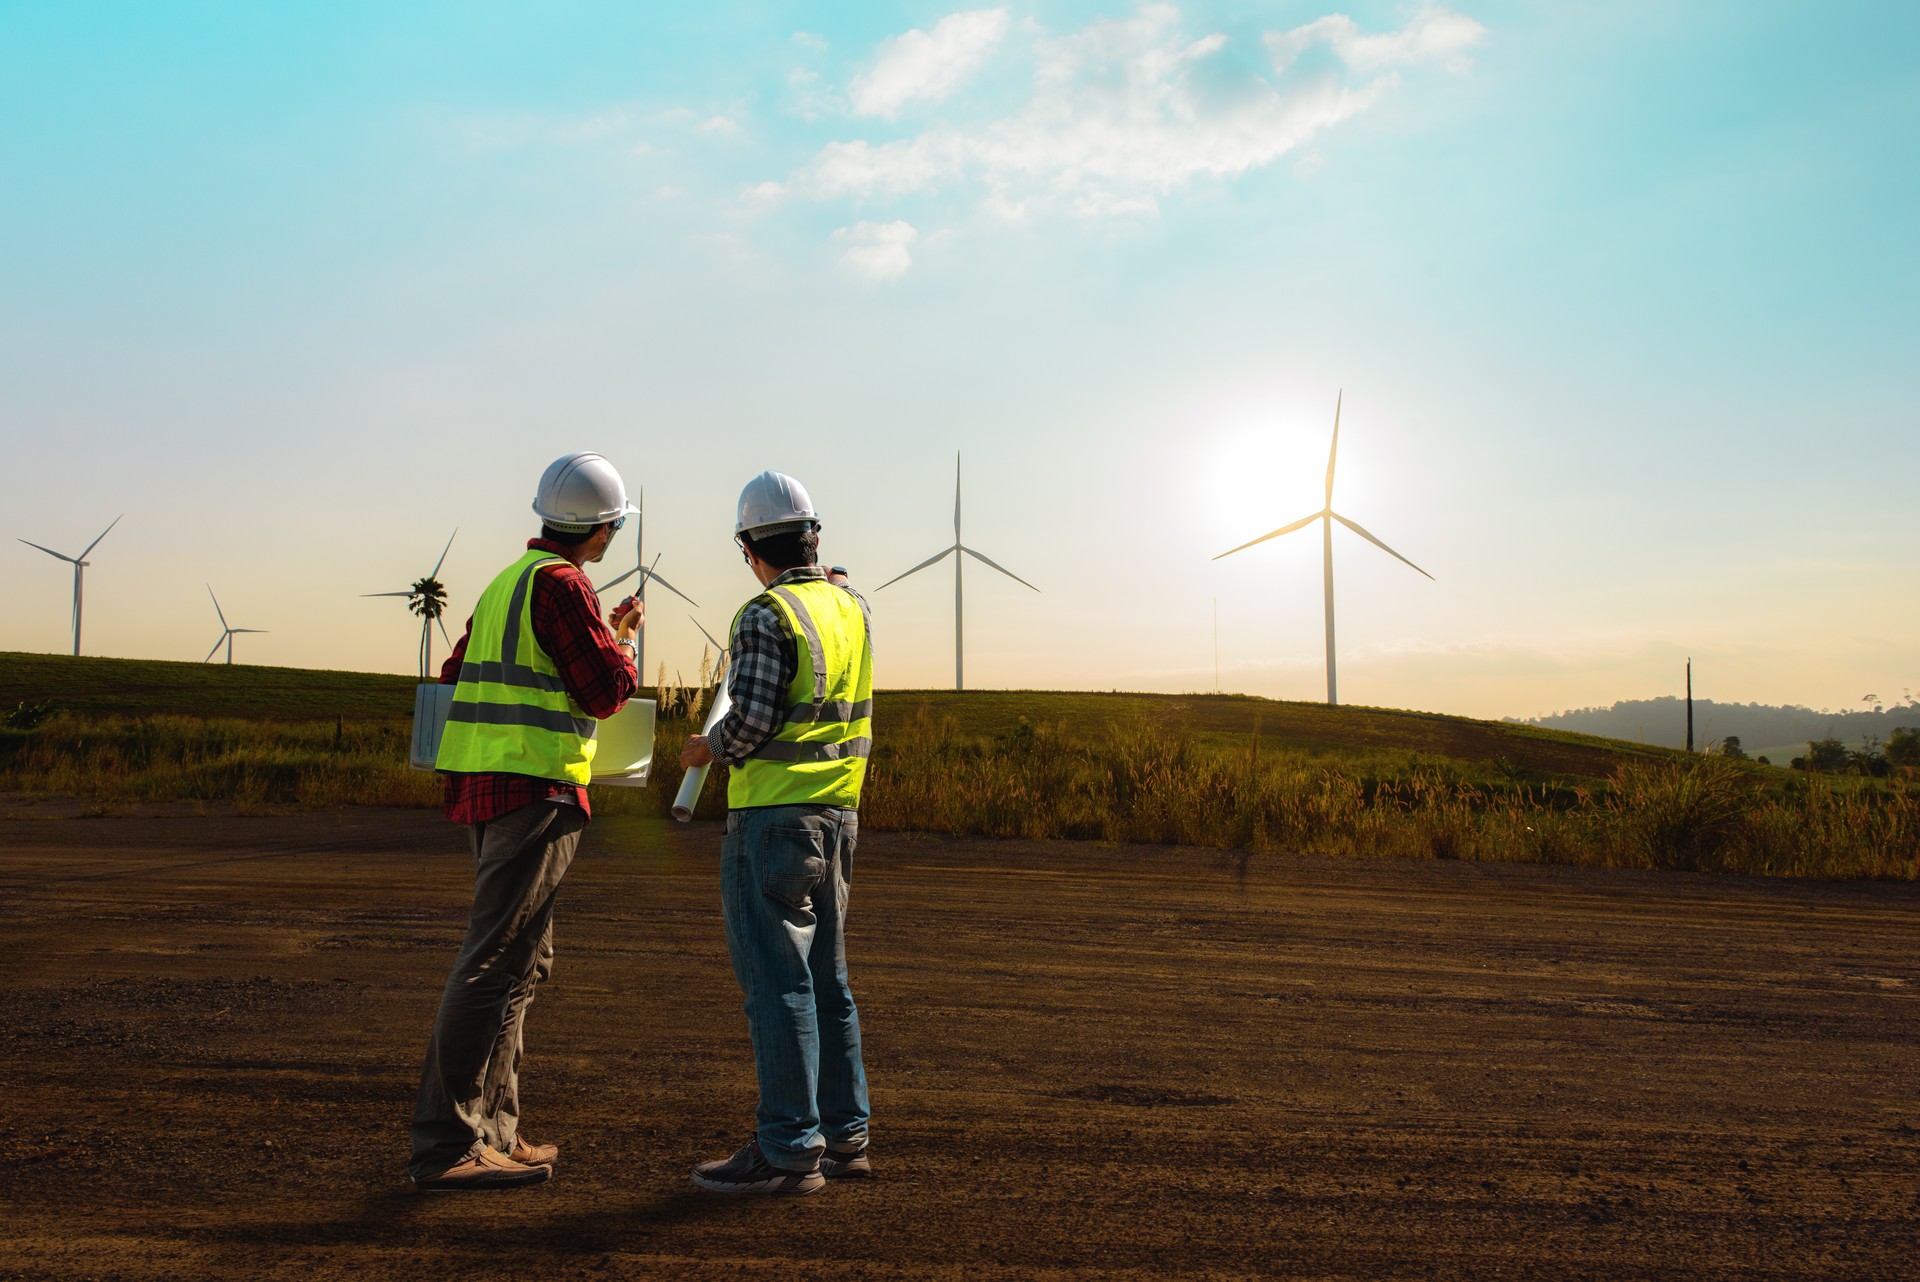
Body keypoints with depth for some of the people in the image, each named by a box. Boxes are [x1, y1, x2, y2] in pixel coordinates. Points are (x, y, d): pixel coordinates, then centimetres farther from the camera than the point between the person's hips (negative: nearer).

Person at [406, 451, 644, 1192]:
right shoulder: (561, 583, -9)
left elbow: (455, 676, 24)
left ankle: (492, 1131, 18)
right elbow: (604, 691, -11)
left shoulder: (508, 582, 19)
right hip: (535, 791, -10)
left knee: (524, 963, 14)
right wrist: (624, 644, 8)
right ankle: (446, 1145, -8)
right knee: (496, 963, -9)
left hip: (484, 790, 10)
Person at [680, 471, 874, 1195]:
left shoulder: (766, 616, -13)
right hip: (837, 815, 8)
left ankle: (789, 1150, 2)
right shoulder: (853, 608, 9)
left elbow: (752, 719, -19)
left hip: (774, 817, -8)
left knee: (777, 982, -2)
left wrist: (708, 747, 3)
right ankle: (843, 1136, 21)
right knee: (827, 980, 14)